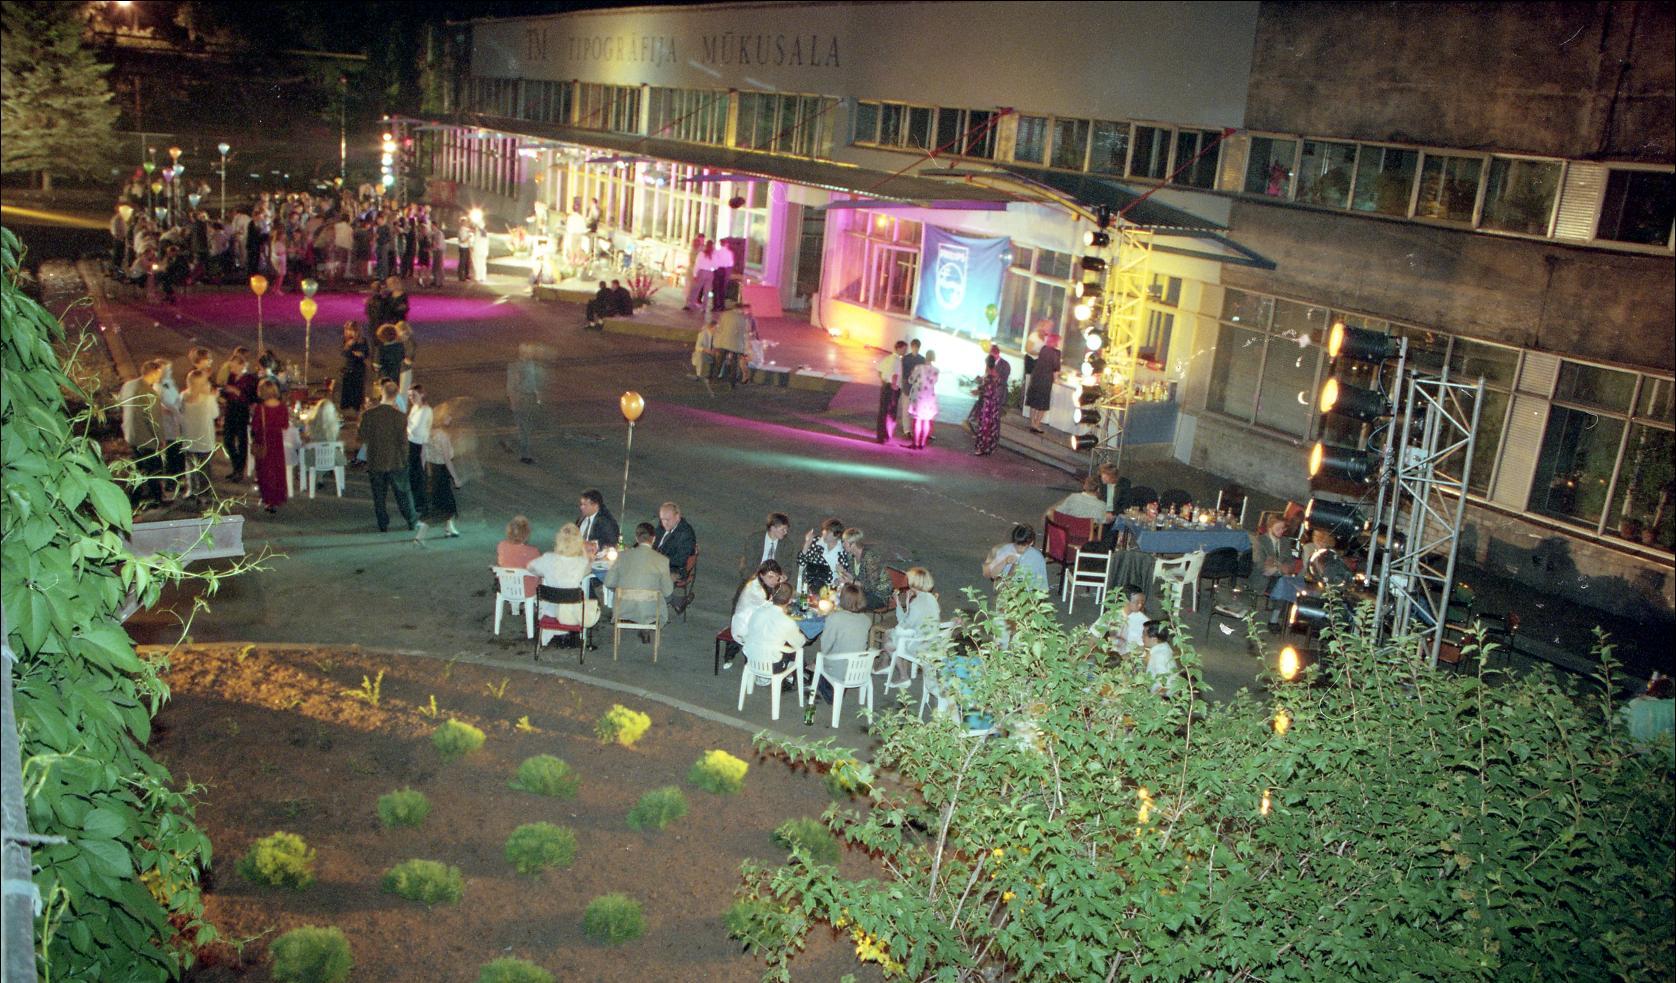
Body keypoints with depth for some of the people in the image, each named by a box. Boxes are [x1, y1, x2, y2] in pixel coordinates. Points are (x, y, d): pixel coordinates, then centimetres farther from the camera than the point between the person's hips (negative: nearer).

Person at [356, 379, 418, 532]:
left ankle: (383, 524, 15)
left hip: (375, 463, 1)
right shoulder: (400, 416, -12)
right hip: (395, 462, -1)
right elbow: (403, 441, -8)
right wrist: (404, 460, 3)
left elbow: (363, 438, -1)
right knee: (403, 494, 11)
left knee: (379, 497, 11)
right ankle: (412, 521, 16)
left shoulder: (368, 415, -9)